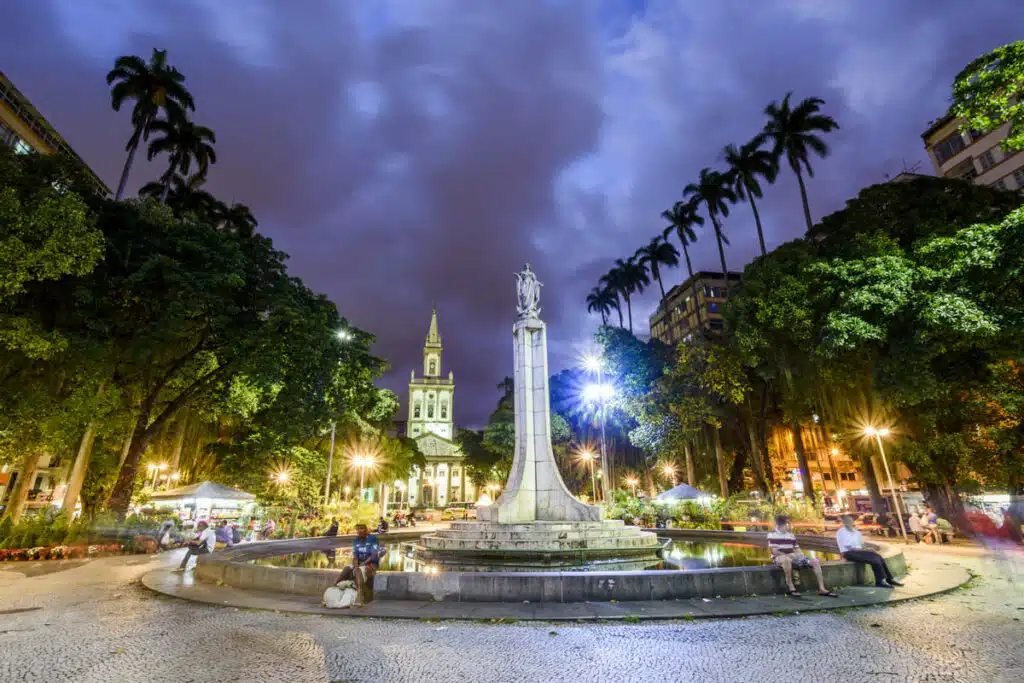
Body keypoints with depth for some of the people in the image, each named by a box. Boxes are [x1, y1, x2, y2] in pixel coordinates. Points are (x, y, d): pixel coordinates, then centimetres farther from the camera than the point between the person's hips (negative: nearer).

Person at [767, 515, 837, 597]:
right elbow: (774, 551, -16)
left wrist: (801, 555, -6)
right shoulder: (772, 534, -9)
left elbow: (797, 549, 17)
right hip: (779, 558, -8)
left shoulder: (791, 534, 15)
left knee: (815, 561, -3)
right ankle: (790, 587, -31)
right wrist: (787, 555, -19)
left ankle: (821, 589, -4)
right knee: (786, 559, -45)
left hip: (792, 557, 8)